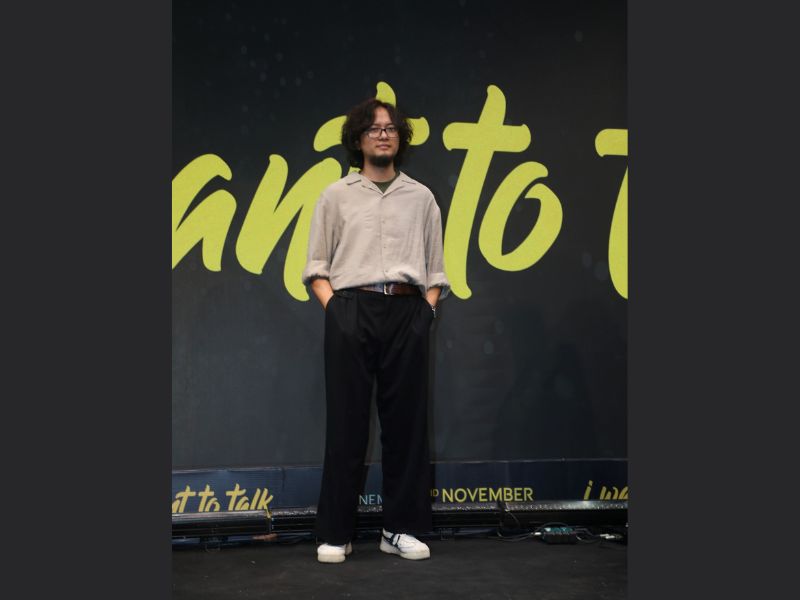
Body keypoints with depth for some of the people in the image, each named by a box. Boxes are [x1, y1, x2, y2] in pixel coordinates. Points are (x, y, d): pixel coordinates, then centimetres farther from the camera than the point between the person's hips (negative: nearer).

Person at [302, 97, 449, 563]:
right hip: (351, 311, -1)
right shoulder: (336, 196, 11)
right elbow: (317, 266, 7)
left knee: (407, 420, 2)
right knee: (347, 422, -1)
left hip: (407, 313, 2)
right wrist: (334, 308, -6)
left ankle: (401, 528, 12)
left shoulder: (421, 197, 15)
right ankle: (336, 533, 7)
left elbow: (435, 267, 14)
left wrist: (427, 309, 1)